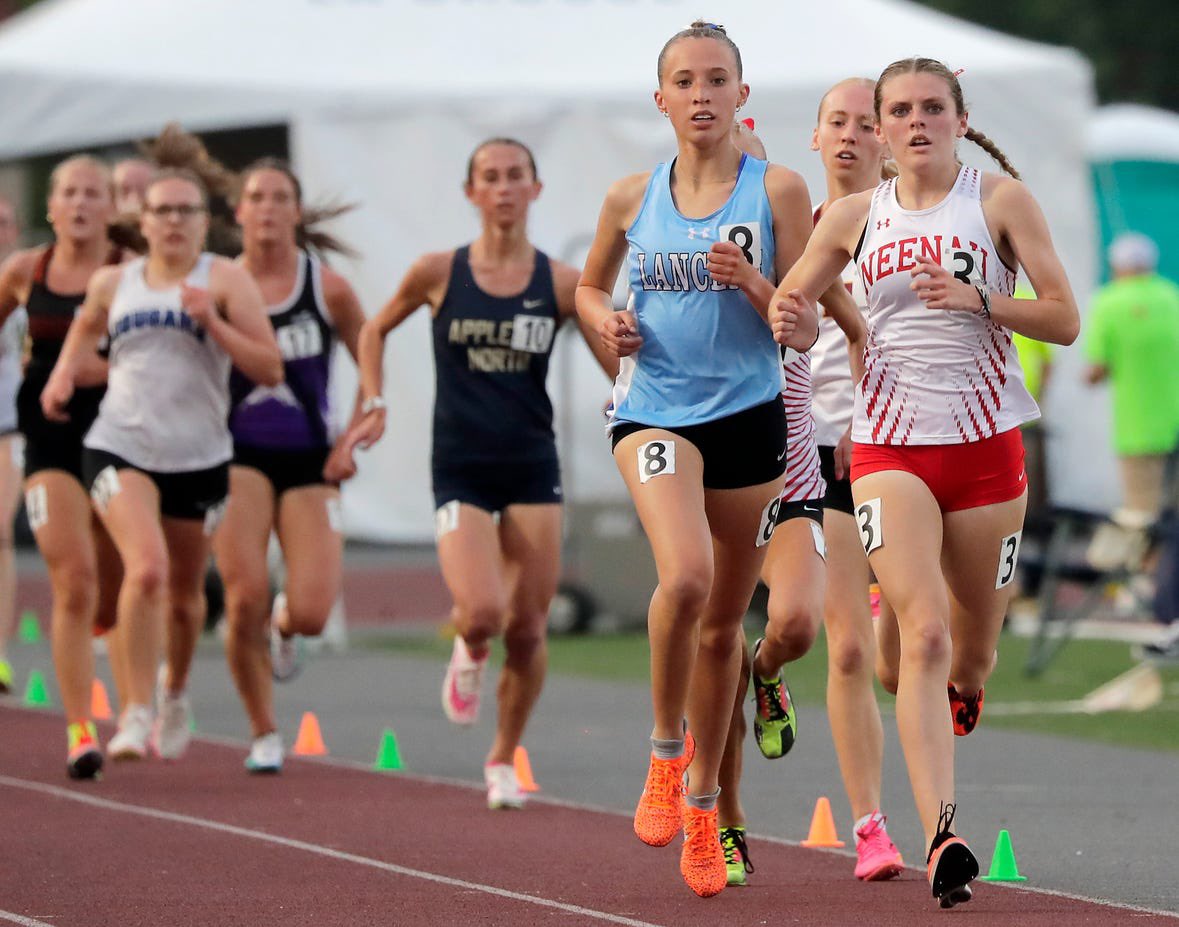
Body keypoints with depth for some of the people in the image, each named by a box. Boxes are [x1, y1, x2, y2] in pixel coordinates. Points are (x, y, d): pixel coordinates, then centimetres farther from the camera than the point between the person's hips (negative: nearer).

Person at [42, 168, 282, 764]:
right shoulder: (113, 283, 6)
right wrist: (64, 373, 10)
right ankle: (137, 712, -16)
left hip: (198, 458, 0)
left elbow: (269, 369, -9)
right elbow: (87, 327, 29)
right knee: (146, 568, -24)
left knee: (184, 592, 14)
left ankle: (175, 693, 44)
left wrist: (212, 322, -20)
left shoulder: (225, 280, -4)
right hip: (119, 449, 0)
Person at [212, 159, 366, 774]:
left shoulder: (328, 289, -1)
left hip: (310, 461, 0)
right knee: (245, 597, -16)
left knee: (310, 616, -11)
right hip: (240, 458, 0)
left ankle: (285, 624, 29)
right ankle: (263, 735, 2)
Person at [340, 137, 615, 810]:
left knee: (528, 626, 1)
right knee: (483, 612, -20)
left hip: (533, 469, 1)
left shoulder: (561, 283, 0)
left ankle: (504, 760, 22)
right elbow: (376, 331, 15)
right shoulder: (439, 273, -1)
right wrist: (374, 403, 3)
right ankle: (468, 651, 18)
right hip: (461, 470, -1)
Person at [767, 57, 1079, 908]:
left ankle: (956, 696, 49)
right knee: (923, 633, -19)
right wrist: (784, 317, -7)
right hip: (889, 447, 0)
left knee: (970, 654, 10)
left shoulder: (1001, 200, 1)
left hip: (986, 445, 0)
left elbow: (1064, 320, -3)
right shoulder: (854, 216, 7)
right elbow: (792, 302, 17)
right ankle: (942, 837, -26)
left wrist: (979, 301, -19)